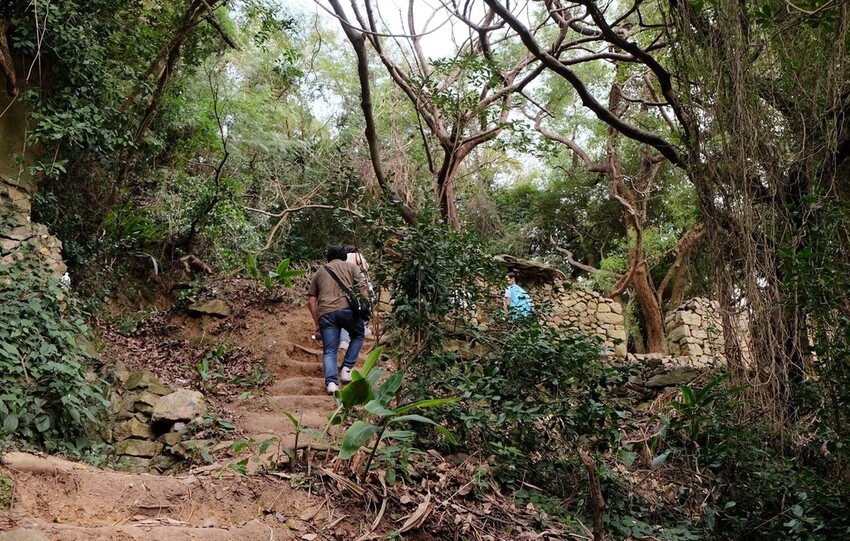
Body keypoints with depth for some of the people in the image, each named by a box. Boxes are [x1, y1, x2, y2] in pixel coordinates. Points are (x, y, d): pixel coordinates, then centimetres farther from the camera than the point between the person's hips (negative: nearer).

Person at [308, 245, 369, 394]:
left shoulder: (319, 272, 27)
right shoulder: (351, 267, 20)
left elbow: (311, 300, 20)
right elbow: (362, 288, 5)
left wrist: (317, 323, 23)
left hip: (325, 313, 2)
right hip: (347, 308, -2)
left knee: (329, 351, 7)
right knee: (358, 335, 23)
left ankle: (331, 382, -12)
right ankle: (346, 369, 13)